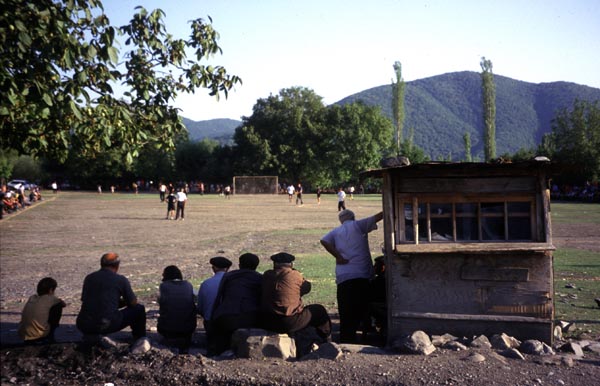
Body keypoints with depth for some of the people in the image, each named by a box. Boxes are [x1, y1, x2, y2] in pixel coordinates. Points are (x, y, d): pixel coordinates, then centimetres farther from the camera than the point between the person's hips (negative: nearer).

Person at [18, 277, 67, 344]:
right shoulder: (49, 298, -4)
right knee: (58, 306, 6)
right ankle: (49, 337, 10)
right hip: (39, 335, -6)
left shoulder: (32, 298, 11)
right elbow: (63, 304, 11)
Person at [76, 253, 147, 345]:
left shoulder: (89, 278, 14)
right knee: (139, 309, 15)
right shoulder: (121, 279, 2)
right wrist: (122, 302, 34)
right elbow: (133, 303, 9)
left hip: (84, 326, 5)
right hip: (107, 325, -5)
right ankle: (140, 339, 25)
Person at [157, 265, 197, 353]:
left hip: (167, 329, 0)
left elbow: (160, 303, 3)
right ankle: (185, 340, 20)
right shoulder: (188, 285, 2)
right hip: (188, 328, 0)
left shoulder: (163, 286, -5)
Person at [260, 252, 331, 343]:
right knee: (319, 310, 17)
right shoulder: (295, 275, -8)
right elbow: (306, 288, 8)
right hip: (289, 324, -5)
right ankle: (327, 341, 35)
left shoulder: (266, 275, 4)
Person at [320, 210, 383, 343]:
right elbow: (376, 218, 0)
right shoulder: (358, 225, 8)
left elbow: (324, 241, -2)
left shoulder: (336, 231, 16)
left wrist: (339, 257, -2)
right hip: (361, 275, -3)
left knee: (346, 313, 8)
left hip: (342, 277, 4)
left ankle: (345, 340, 10)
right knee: (360, 310, 3)